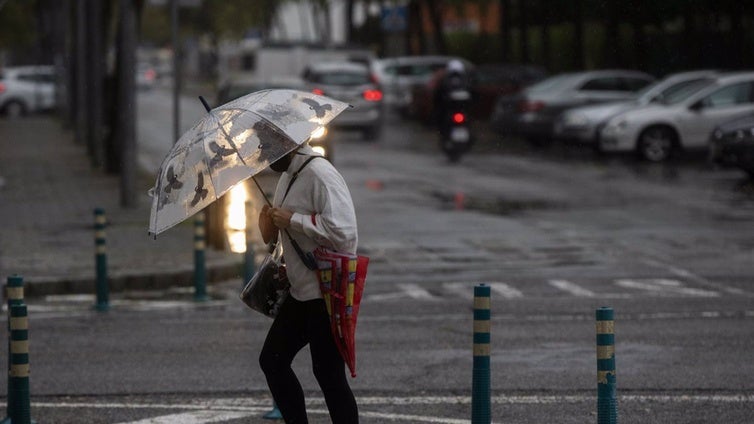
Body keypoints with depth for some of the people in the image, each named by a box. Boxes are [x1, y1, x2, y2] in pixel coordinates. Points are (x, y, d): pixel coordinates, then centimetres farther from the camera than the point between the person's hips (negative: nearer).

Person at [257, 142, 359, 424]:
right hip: (301, 292, 10)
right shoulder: (287, 177, 14)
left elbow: (342, 231, -27)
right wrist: (270, 230, 10)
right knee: (272, 360, 11)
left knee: (328, 374, -6)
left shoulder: (320, 174, -17)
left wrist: (292, 220, -20)